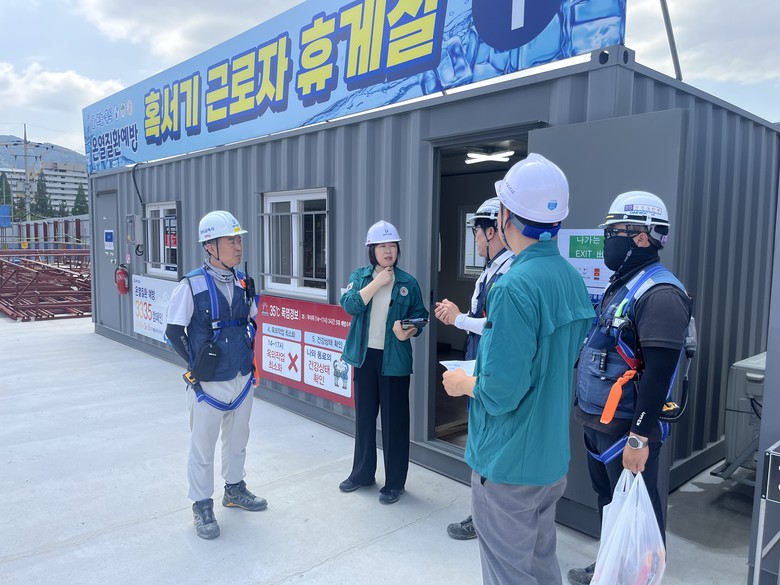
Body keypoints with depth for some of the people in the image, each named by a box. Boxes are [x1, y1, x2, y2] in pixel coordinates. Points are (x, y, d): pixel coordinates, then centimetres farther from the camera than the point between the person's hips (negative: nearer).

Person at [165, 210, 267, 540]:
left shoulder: (243, 283, 1)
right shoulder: (192, 285, -15)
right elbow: (174, 331, -11)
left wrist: (248, 353, 7)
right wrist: (196, 364, -10)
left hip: (242, 379, 6)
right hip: (208, 383, -5)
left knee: (237, 439, 21)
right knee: (203, 446, 9)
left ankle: (234, 490, 41)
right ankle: (202, 505, 27)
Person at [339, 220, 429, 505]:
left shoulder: (408, 282, -2)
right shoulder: (359, 276, 3)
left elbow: (420, 316, 2)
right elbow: (349, 304, -13)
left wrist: (409, 331, -18)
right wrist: (377, 282, -17)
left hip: (394, 359, -2)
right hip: (365, 355, 2)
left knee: (394, 419, 5)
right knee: (364, 416, 14)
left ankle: (395, 482, 19)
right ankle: (362, 472, 32)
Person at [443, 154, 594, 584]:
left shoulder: (515, 286, -25)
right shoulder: (574, 280, 2)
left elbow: (501, 392, -28)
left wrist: (463, 383, -8)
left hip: (508, 463, -8)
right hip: (553, 457, 8)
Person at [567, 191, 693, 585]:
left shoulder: (659, 293, -19)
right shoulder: (622, 284, 12)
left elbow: (658, 374, -24)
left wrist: (640, 436, -24)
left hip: (627, 427, -10)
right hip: (599, 422, 10)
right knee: (609, 502, 23)